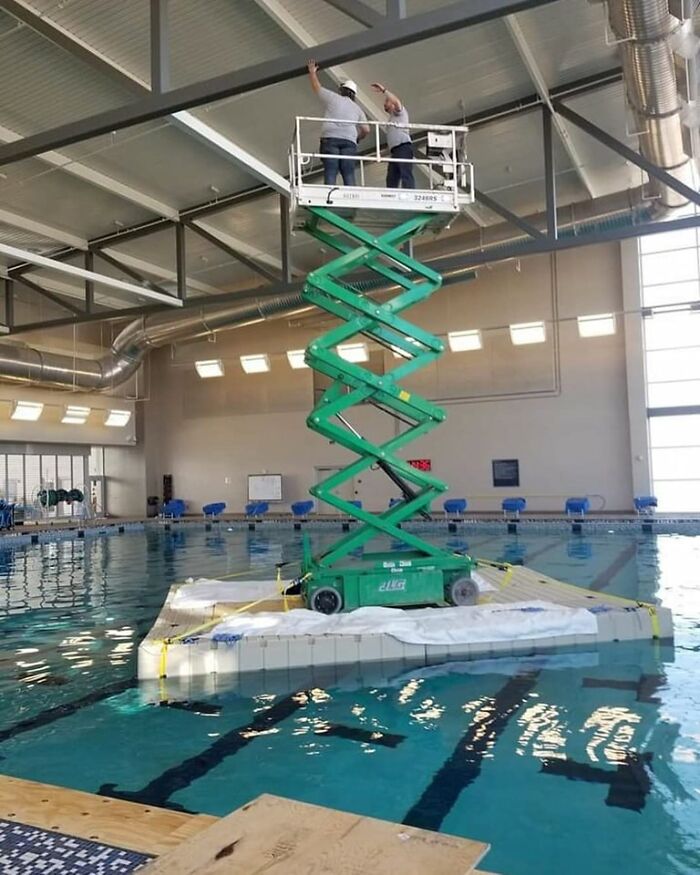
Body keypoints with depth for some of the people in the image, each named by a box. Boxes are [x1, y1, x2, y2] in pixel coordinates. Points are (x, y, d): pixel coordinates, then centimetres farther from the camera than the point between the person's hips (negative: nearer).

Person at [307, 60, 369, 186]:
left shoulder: (333, 97, 18)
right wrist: (356, 138, 36)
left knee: (330, 173, -13)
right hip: (349, 140, 2)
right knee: (349, 175, -7)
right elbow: (366, 130, 18)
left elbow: (317, 87, 30)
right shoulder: (357, 108, 24)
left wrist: (312, 72, 48)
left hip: (330, 138, -2)